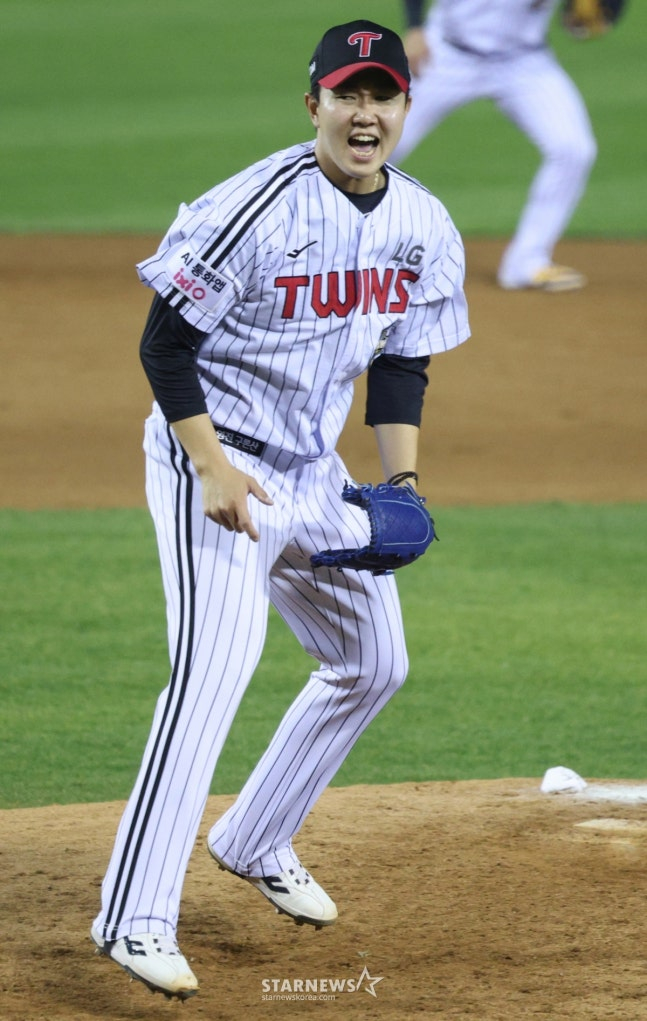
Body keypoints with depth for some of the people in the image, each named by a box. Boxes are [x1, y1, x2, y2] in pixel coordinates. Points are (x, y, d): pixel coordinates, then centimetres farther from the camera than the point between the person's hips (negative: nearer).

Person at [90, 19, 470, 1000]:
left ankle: (256, 843, 36)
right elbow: (166, 342, -17)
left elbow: (402, 364, 10)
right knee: (215, 664, -23)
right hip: (213, 456, -8)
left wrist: (401, 486, -2)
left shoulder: (425, 228, 0)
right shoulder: (256, 209, -22)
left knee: (374, 664, 17)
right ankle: (135, 917, -25)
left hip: (314, 470, 8)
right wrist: (212, 470, -24)